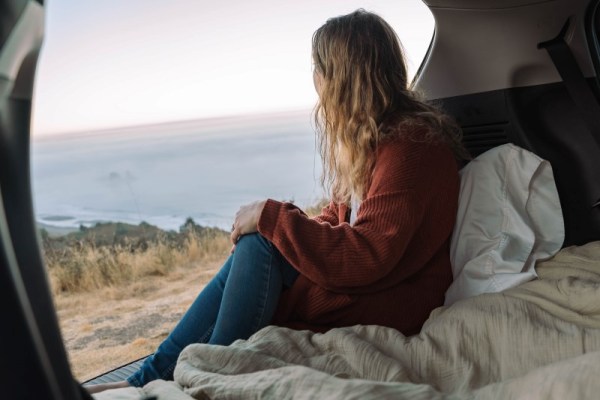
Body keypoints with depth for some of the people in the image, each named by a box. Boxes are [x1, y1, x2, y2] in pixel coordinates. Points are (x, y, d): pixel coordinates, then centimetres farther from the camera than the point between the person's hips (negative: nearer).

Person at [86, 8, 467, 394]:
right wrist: (269, 222, -4)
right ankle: (154, 376, -3)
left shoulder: (409, 147, -21)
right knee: (258, 239, -8)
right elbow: (340, 219, 12)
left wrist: (271, 216, -22)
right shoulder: (370, 135, 9)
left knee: (259, 244, -19)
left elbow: (365, 258, -28)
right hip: (357, 274, 8)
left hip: (388, 305, -8)